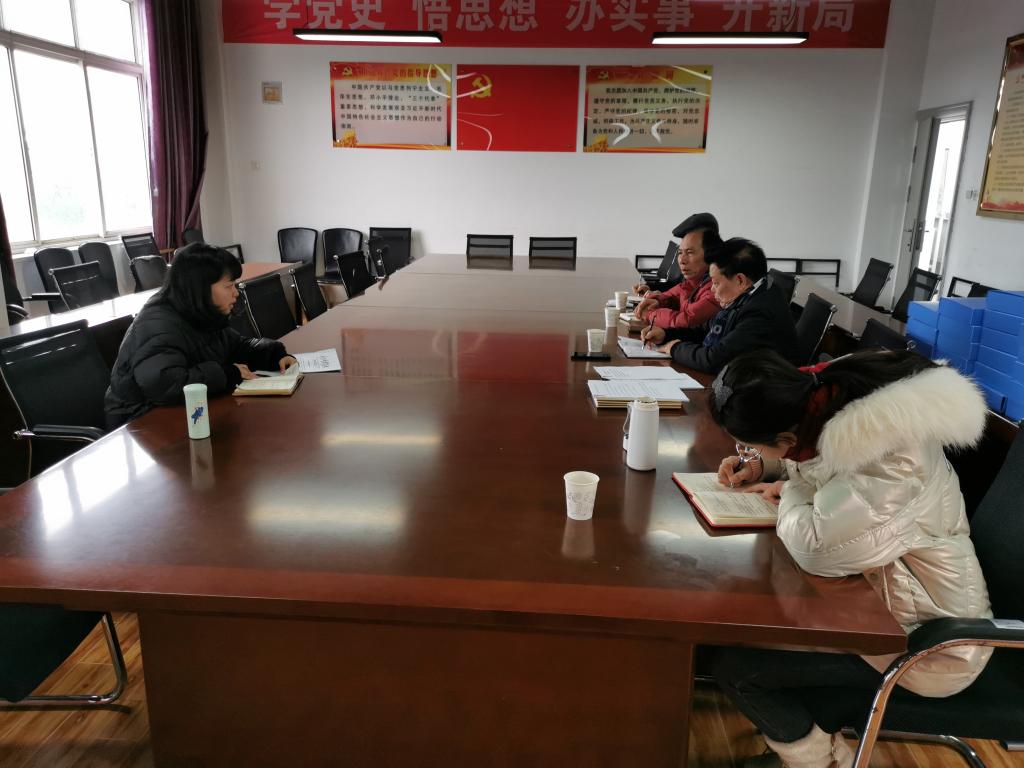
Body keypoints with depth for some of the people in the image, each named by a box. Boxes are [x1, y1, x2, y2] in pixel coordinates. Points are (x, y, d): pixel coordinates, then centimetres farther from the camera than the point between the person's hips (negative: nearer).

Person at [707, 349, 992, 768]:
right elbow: (805, 457, 12)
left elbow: (817, 547, -37)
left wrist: (790, 493, -18)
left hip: (926, 643, -8)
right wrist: (761, 467, -5)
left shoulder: (891, 459, -35)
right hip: (879, 592, 9)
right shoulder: (825, 393, -9)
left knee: (734, 664, -11)